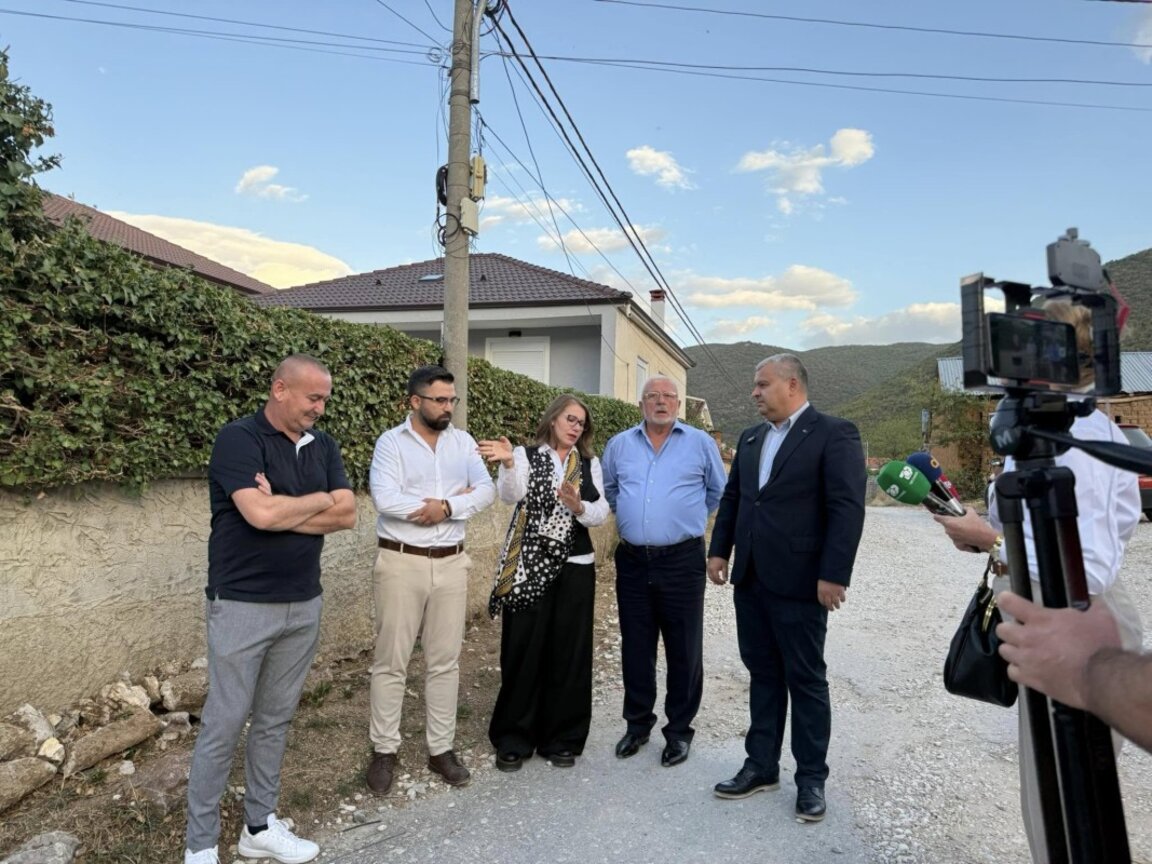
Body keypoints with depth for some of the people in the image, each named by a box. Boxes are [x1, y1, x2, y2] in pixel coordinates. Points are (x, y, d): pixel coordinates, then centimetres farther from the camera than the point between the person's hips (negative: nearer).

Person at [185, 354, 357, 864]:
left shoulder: (323, 445, 5)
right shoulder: (238, 439, -13)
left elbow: (347, 515, -3)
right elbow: (260, 514, -26)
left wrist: (284, 511, -14)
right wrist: (318, 500, -10)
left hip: (304, 604, 6)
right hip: (243, 606, -5)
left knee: (275, 719, 16)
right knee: (224, 724, 6)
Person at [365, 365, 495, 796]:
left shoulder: (463, 441, 7)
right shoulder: (391, 442, -5)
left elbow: (486, 490, -3)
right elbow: (385, 499, -20)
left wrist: (445, 508, -19)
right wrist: (455, 500, -13)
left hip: (451, 564, 4)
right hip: (401, 563, -3)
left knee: (445, 661, 11)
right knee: (391, 661, 6)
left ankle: (441, 748, 24)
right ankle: (384, 751, 22)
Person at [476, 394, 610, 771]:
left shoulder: (590, 464, 9)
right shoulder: (526, 455, 0)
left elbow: (601, 514, -2)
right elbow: (511, 495, -20)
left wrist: (579, 506, -23)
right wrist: (507, 464, -39)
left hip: (574, 568, 3)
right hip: (527, 568, -2)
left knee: (568, 655, 8)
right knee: (522, 653, 4)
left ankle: (562, 739, 24)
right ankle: (514, 739, 20)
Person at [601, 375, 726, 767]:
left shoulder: (700, 443, 0)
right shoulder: (619, 444, 7)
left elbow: (718, 492, 11)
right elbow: (608, 490, 21)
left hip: (682, 560, -2)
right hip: (632, 561, 2)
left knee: (684, 651, 6)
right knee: (635, 649, 12)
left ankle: (679, 730, 22)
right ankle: (637, 723, 28)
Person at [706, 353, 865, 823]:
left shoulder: (833, 433, -8)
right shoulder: (750, 437, 13)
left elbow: (847, 508, -14)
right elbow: (732, 497, 18)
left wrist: (834, 575, -18)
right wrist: (719, 550, 10)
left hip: (799, 582, -6)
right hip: (750, 578, 6)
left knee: (806, 680, 8)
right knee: (763, 674, 15)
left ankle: (811, 778, 23)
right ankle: (761, 765, 28)